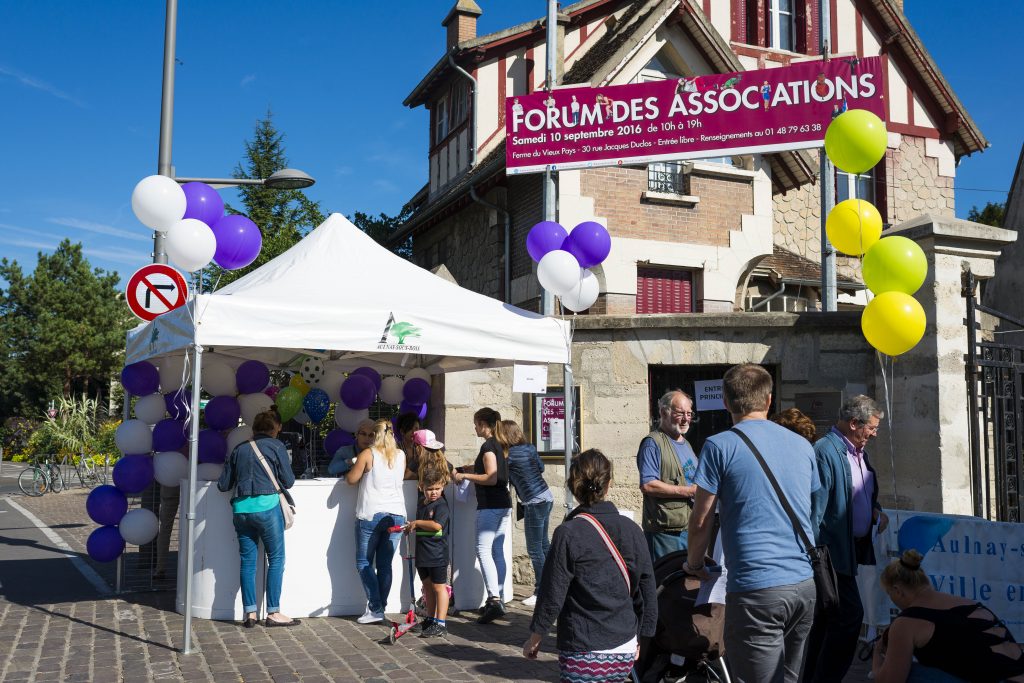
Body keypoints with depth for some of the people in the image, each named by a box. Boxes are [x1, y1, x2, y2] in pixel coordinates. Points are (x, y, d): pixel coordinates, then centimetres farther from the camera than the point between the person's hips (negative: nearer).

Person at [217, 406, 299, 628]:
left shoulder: (240, 449, 14)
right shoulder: (276, 446, 2)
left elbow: (223, 485, 14)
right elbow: (288, 481, 1)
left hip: (240, 509, 5)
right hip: (267, 506, -4)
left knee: (247, 561, 9)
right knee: (276, 559, 3)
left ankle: (250, 613, 9)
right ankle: (273, 613, 3)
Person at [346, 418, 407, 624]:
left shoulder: (368, 454, -7)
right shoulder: (401, 455, 7)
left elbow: (351, 479, 0)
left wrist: (355, 466, 19)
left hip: (371, 515, -4)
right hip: (396, 515, 4)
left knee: (364, 562, 6)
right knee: (385, 564, 8)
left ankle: (375, 608, -1)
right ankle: (380, 608, 10)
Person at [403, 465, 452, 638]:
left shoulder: (441, 505, -12)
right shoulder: (421, 503, 12)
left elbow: (437, 525, -26)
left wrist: (417, 523, -17)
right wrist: (410, 527, 7)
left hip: (437, 554, -8)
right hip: (422, 553, 8)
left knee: (439, 586, -4)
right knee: (427, 586, 16)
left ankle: (440, 624, -2)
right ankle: (431, 619, 28)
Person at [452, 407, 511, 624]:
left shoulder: (488, 446, -12)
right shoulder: (499, 445, 16)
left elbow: (491, 478, -19)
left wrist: (465, 475, -12)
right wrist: (463, 470, 30)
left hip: (490, 506, -9)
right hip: (504, 504, 9)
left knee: (483, 550, -11)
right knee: (497, 551, 11)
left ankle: (494, 599, -22)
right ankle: (499, 599, 14)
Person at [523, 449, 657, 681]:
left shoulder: (569, 534, -14)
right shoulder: (631, 529, 1)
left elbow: (552, 595, -10)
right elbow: (648, 591, 6)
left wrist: (534, 638, 4)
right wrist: (639, 638, 18)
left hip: (584, 653, -5)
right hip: (625, 651, 5)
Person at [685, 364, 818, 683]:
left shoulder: (719, 447, -6)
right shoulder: (803, 446, 11)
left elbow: (701, 522, -3)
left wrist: (694, 565, 13)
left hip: (756, 588, -6)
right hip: (804, 584, 6)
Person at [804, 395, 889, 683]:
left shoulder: (858, 451, 11)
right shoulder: (826, 451, -17)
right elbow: (815, 507, -20)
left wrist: (875, 511, 5)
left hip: (853, 548, 9)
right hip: (834, 549, -9)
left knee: (828, 617, 16)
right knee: (850, 615, -11)